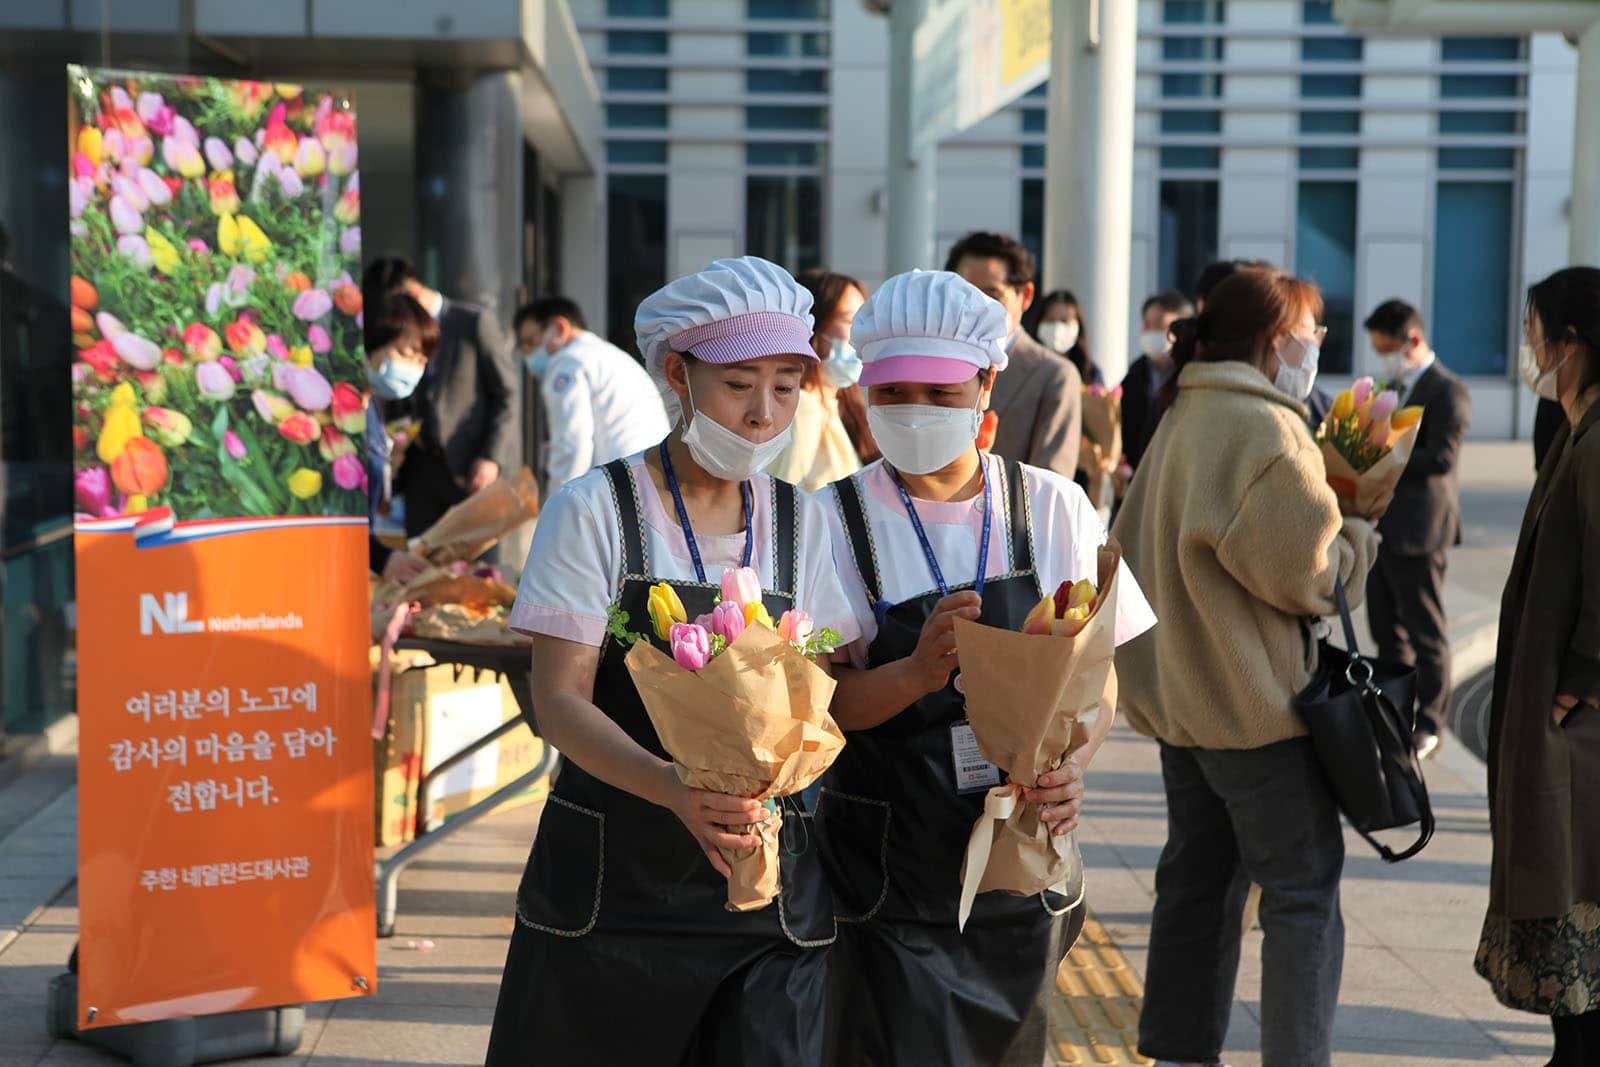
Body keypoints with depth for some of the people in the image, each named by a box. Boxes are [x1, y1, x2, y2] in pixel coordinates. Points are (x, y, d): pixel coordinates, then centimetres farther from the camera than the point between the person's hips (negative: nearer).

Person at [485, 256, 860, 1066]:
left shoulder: (801, 522, 8)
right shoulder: (597, 509, -5)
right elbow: (559, 699, -12)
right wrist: (672, 787, -29)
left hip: (764, 883, 3)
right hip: (610, 879, -3)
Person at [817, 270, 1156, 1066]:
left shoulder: (1055, 509, 0)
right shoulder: (836, 520, -6)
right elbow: (811, 702, -10)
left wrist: (1073, 764, -17)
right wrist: (915, 675, -29)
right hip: (888, 877, -2)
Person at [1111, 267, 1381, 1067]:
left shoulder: (1179, 422, 11)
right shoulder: (1267, 431, -18)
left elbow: (1134, 548, 17)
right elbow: (1306, 574, -18)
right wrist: (1359, 534, 0)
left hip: (1179, 692, 9)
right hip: (1257, 699, -9)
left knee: (1199, 879, 17)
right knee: (1303, 890, 0)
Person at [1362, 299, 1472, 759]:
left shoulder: (1447, 391, -12)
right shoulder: (1392, 386, 16)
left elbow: (1441, 458, -21)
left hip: (1418, 531, -9)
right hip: (1383, 526, 9)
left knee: (1425, 634, 0)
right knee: (1386, 630, 14)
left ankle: (1428, 727, 8)